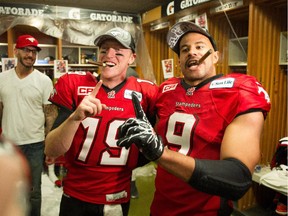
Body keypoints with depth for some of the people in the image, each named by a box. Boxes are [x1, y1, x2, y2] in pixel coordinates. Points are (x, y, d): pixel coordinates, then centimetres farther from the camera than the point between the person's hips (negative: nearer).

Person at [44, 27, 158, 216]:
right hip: (75, 198, 0)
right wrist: (75, 117, -30)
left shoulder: (145, 92, -9)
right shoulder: (73, 85, -10)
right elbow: (51, 151, -15)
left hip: (118, 200, 0)